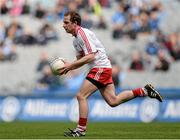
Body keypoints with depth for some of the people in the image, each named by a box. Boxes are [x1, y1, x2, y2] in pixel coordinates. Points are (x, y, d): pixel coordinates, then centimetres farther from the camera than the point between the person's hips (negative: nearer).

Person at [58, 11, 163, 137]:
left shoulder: (83, 33, -14)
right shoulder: (76, 39, 16)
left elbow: (90, 56, -22)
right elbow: (81, 60, 19)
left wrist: (70, 65, -22)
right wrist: (68, 67, 1)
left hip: (100, 68, -10)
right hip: (100, 69, 10)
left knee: (81, 96, -12)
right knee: (113, 101, 9)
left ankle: (81, 129, -6)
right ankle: (145, 91, 16)